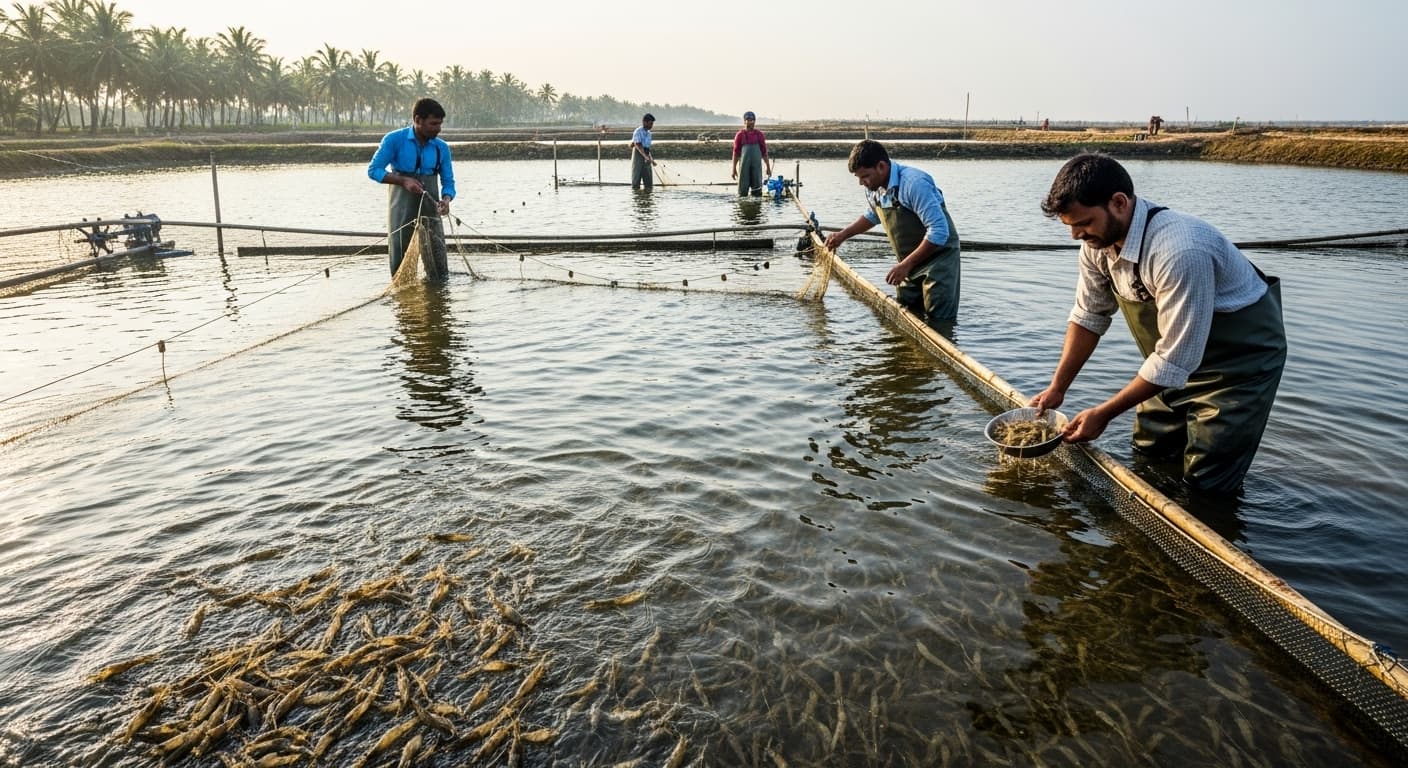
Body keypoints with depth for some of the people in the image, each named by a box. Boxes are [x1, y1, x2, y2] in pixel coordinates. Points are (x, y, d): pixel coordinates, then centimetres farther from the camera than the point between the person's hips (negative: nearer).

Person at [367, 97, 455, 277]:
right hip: (400, 210, -2)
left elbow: (448, 181, 6)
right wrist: (403, 181, -20)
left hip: (430, 209, 2)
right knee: (400, 264, 6)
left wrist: (446, 200, -17)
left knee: (439, 267, -1)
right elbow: (373, 170, -6)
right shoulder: (394, 140, -7)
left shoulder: (442, 147, 1)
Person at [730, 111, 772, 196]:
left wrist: (768, 167, 9)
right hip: (744, 166, -2)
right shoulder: (740, 135, 2)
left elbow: (764, 152, 10)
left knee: (757, 190, 3)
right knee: (742, 191, 0)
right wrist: (734, 169, -1)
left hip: (757, 166, 2)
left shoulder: (759, 134, 7)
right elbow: (736, 153, 3)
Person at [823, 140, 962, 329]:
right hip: (910, 263, 8)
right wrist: (843, 235, 9)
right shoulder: (873, 188, -1)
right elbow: (872, 215, 23)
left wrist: (905, 265, -28)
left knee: (939, 323, -9)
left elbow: (939, 231, -30)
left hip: (939, 255, -8)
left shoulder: (914, 183, -28)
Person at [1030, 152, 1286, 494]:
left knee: (1205, 482, -7)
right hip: (1176, 357, 7)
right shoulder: (1098, 240, -14)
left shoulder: (1180, 251, -38)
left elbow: (1175, 359, -32)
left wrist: (1103, 414, -26)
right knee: (1148, 455, 14)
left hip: (1242, 355, -7)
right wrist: (1057, 388, -3)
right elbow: (1089, 317, 0)